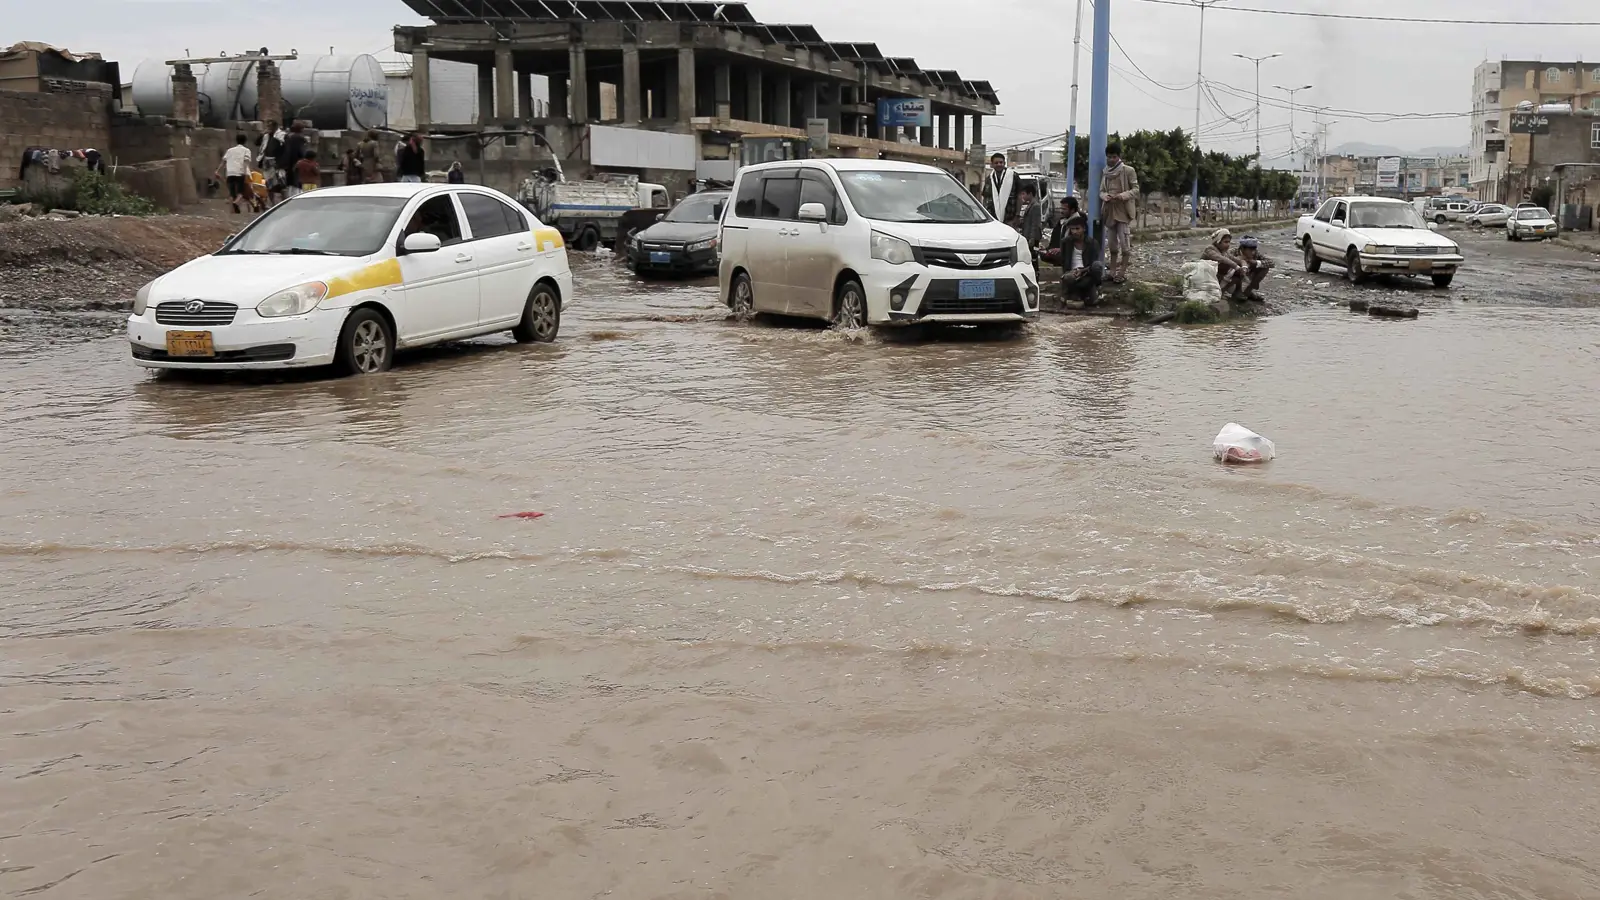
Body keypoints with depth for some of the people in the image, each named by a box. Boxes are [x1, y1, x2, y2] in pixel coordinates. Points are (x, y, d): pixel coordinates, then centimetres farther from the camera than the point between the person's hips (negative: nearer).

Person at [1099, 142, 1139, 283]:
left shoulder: (1128, 170, -5)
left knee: (1125, 245, -7)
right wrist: (1105, 196, -9)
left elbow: (1136, 190, -6)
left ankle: (1122, 274, -3)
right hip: (1109, 212, 6)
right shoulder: (1106, 172, 12)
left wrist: (1123, 195, -23)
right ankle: (1112, 272, 16)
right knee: (1112, 245, 10)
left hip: (1123, 212, -6)